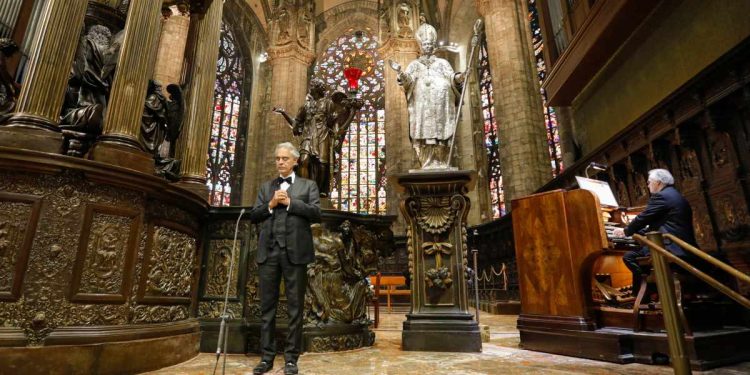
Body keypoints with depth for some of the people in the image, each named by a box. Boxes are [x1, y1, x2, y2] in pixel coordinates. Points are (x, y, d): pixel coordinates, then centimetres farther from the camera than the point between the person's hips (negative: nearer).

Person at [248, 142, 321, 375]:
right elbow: (253, 216, 10)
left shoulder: (308, 185, 9)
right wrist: (270, 205, -6)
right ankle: (267, 356, 19)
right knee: (267, 306, 8)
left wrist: (289, 202, -8)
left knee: (295, 307, 3)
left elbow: (316, 214, -4)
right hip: (268, 252, 3)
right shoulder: (266, 187, 18)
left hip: (295, 252, -3)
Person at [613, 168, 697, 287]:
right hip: (683, 248, 11)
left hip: (672, 249, -11)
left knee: (629, 256, -9)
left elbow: (642, 218, -9)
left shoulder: (661, 196, -10)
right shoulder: (677, 196, 21)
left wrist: (625, 231, 9)